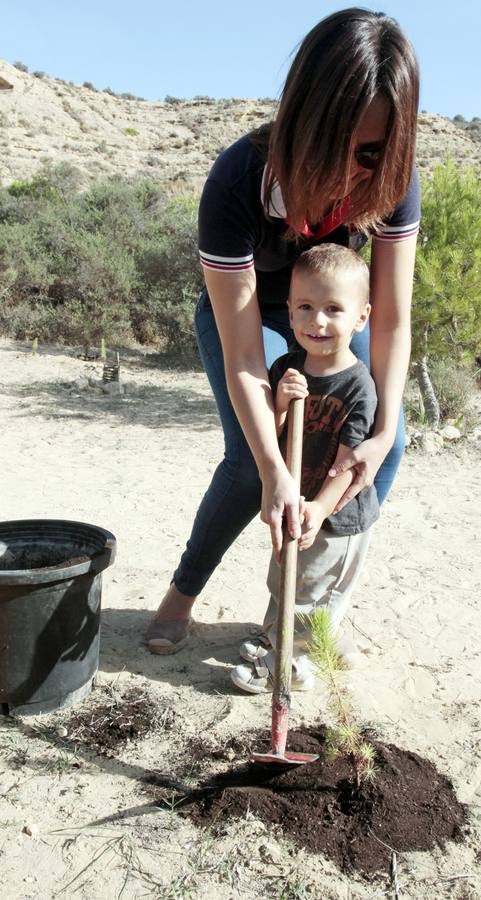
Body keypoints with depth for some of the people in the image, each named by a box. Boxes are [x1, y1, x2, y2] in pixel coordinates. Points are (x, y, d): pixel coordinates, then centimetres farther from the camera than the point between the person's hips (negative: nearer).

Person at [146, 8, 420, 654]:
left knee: (387, 443, -7)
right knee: (251, 460, -21)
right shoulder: (237, 182, -36)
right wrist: (275, 472, -41)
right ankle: (183, 593, 5)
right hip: (242, 311, -4)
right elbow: (242, 350, -35)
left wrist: (382, 431, -31)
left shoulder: (393, 180, -26)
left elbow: (392, 318, -22)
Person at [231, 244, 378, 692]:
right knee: (283, 580, 26)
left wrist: (320, 508, -36)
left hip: (337, 517, -6)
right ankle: (274, 635, 48)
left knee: (309, 593, 10)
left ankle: (286, 662, 28)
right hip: (293, 505, 6)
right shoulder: (286, 368, -7)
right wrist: (280, 403, -26)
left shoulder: (358, 386, -24)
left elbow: (349, 459, -25)